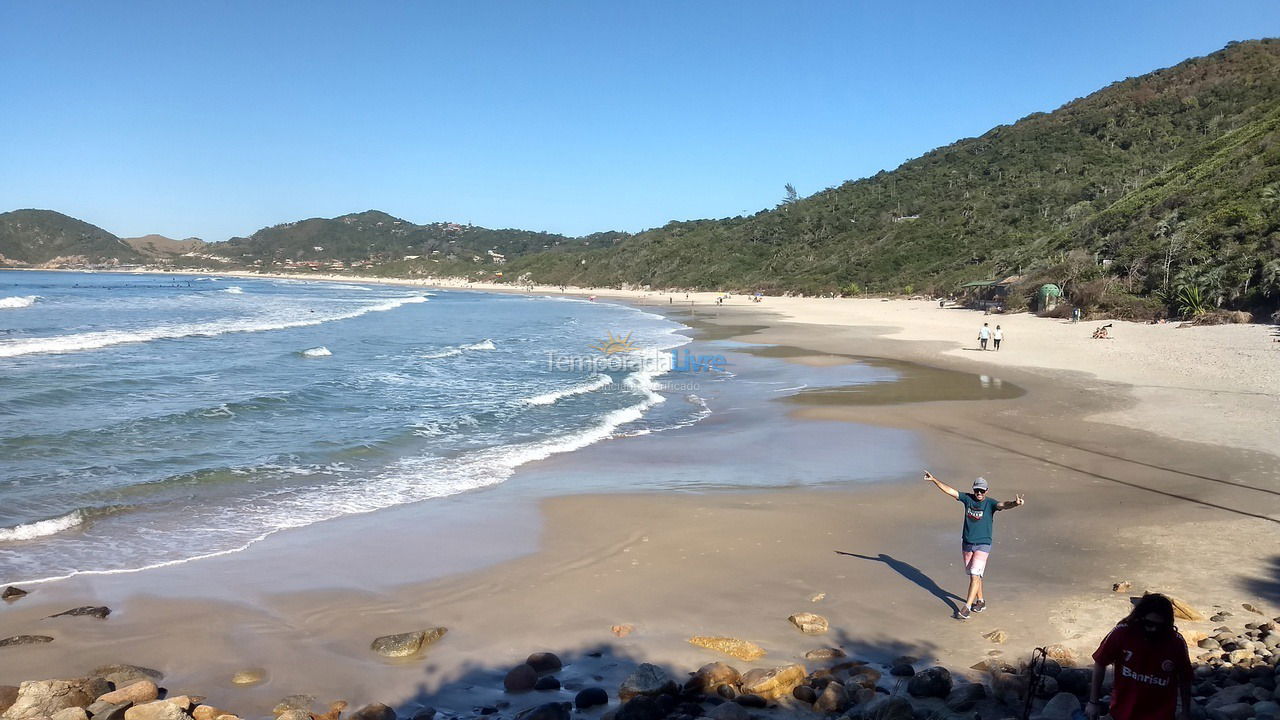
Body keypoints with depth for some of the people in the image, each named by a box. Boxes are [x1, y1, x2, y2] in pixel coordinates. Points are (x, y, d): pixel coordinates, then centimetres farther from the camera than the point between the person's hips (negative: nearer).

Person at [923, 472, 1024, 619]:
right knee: (973, 575, 14)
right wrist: (934, 480, 1)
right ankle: (980, 601, 31)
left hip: (983, 545, -5)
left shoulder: (990, 503, -11)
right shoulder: (968, 498, 0)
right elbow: (950, 490, 3)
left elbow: (1003, 505, -31)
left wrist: (1015, 503, -51)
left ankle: (967, 607, -8)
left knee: (975, 576, -10)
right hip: (966, 544, 5)